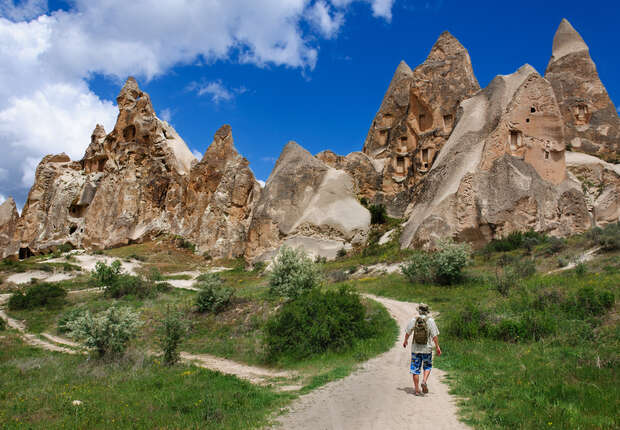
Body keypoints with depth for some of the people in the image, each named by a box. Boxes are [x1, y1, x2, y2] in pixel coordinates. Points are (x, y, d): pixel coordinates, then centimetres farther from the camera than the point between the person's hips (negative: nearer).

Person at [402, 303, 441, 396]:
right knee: (427, 367, 19)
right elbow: (434, 335, -9)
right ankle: (424, 381, -5)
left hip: (415, 348, 1)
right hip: (427, 348, -1)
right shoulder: (430, 320, -8)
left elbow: (408, 332, 6)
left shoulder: (414, 320, -4)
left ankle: (417, 389, 9)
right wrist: (437, 347, 0)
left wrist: (405, 341, 23)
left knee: (415, 369, 7)